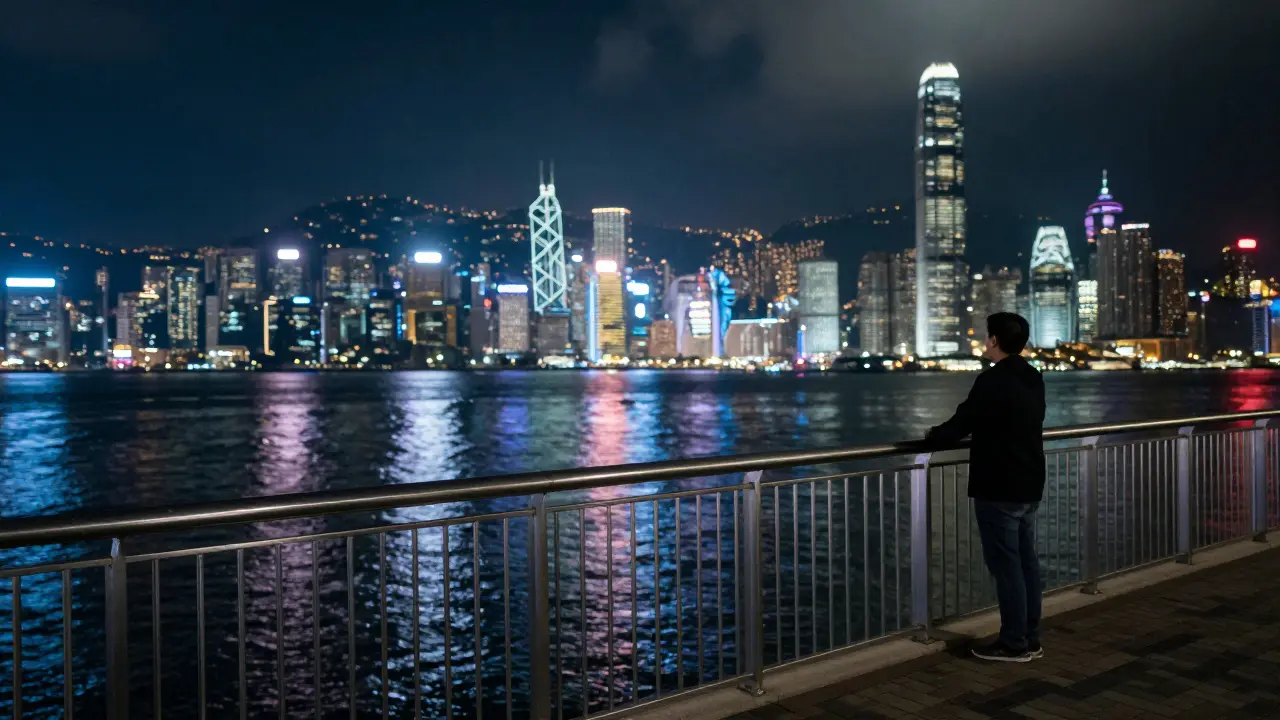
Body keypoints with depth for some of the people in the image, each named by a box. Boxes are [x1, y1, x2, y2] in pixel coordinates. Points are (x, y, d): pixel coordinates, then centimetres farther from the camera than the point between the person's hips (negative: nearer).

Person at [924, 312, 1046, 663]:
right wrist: (978, 434, 24)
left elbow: (959, 425, -15)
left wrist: (933, 436, 4)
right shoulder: (1033, 379, 9)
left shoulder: (992, 381, -19)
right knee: (1026, 560, 13)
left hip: (999, 489, -9)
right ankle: (1030, 638, 21)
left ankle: (1014, 644, 7)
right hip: (1029, 486, 9)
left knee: (1005, 564, -1)